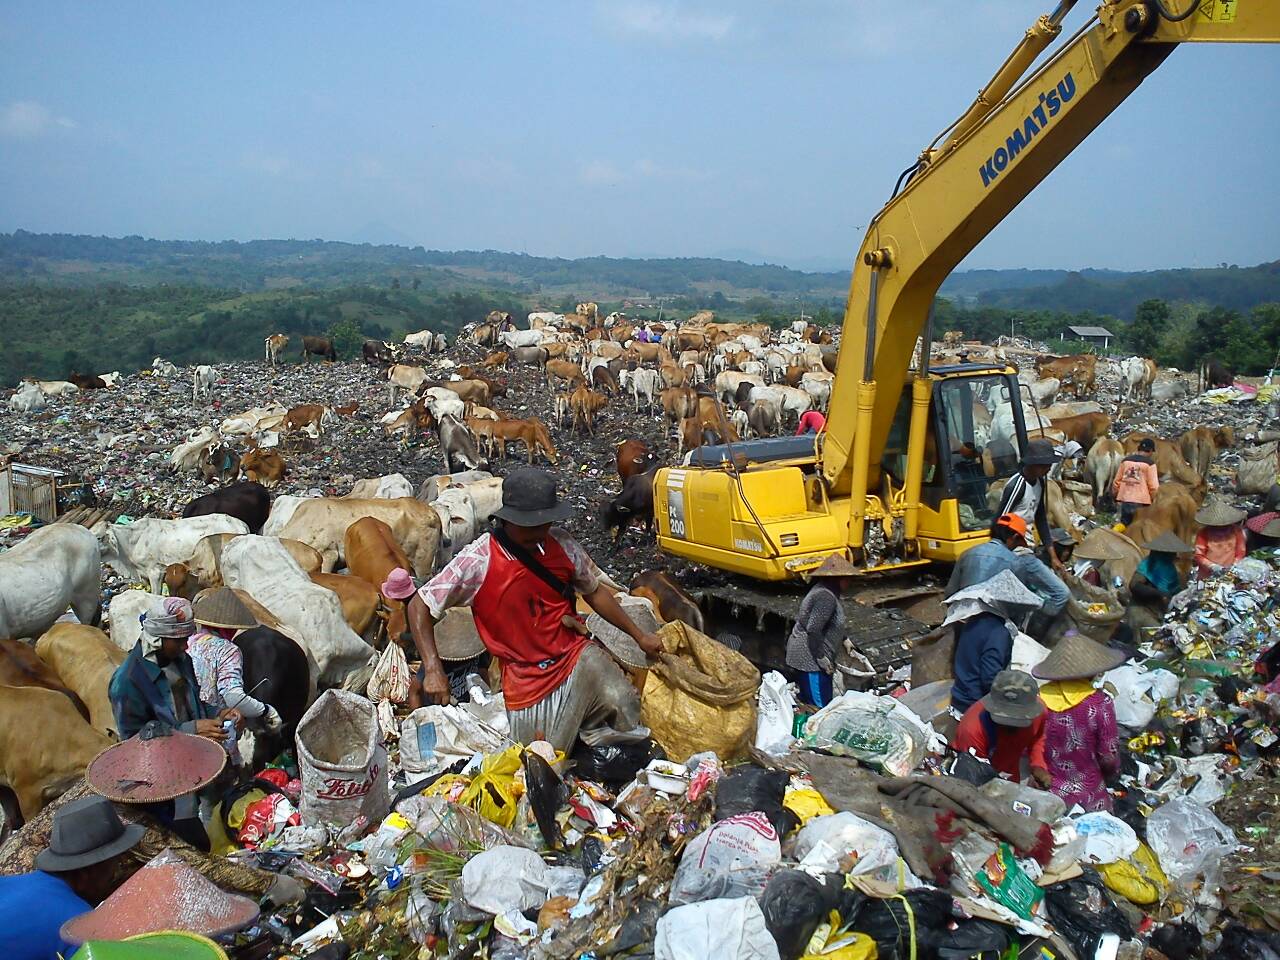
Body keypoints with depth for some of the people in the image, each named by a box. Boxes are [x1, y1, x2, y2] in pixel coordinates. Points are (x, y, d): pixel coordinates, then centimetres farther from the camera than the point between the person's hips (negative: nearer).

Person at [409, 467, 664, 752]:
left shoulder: (562, 545, -2)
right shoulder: (478, 561, -14)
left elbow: (595, 592, 14)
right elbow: (419, 607, -9)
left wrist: (639, 635, 18)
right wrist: (432, 670, -18)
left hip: (577, 656, 2)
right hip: (527, 682, -1)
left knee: (624, 705, -25)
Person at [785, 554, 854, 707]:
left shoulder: (825, 590, 11)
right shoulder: (826, 596, -21)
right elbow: (813, 629, -26)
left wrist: (843, 639, 26)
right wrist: (821, 658, -20)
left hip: (806, 654, 11)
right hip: (810, 656, -11)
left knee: (808, 703, 17)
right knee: (820, 706, -6)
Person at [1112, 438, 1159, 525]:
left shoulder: (1126, 460, 5)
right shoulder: (1150, 463, -6)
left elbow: (1117, 481, 10)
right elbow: (1153, 486, -10)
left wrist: (1115, 496, 24)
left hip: (1125, 499, 4)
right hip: (1141, 502, -4)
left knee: (1124, 524, 16)